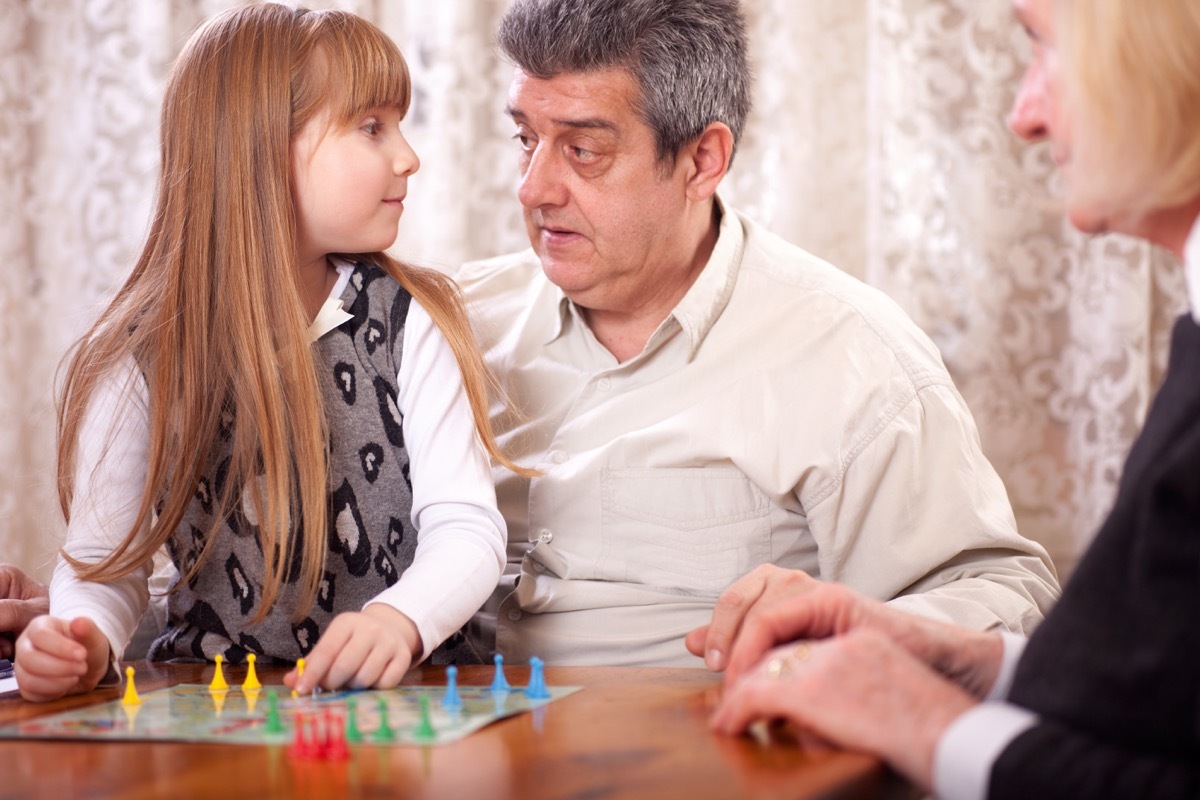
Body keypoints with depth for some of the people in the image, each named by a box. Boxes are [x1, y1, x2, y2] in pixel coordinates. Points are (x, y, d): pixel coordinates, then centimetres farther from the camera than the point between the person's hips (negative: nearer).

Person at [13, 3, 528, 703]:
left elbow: (467, 527, -7)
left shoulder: (411, 322, 1)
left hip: (401, 699, 0)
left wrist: (400, 620, -29)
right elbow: (105, 560, 4)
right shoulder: (140, 357, -1)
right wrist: (86, 640, -19)